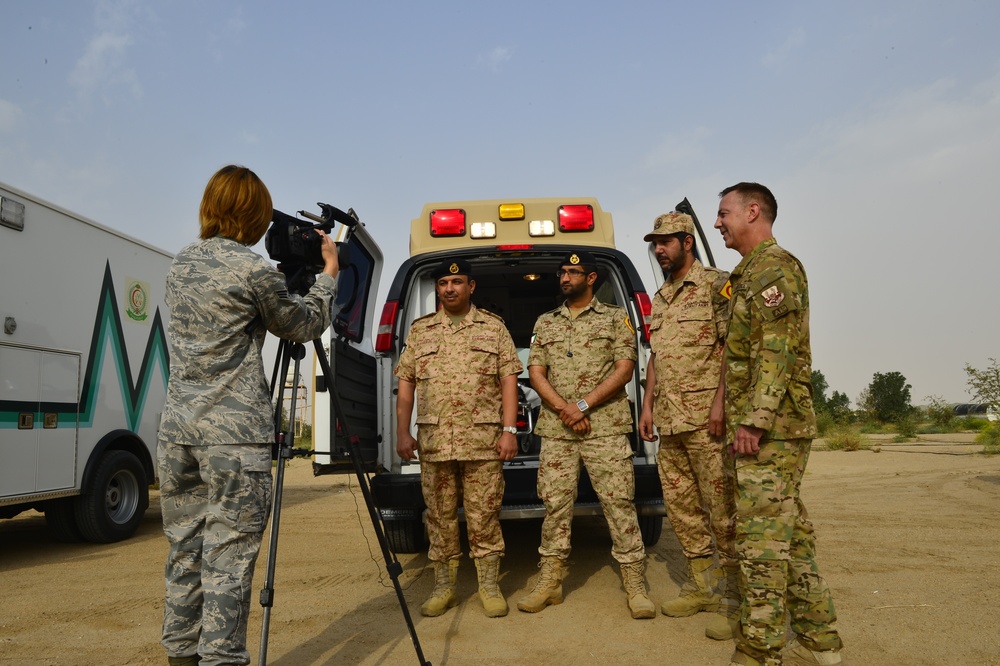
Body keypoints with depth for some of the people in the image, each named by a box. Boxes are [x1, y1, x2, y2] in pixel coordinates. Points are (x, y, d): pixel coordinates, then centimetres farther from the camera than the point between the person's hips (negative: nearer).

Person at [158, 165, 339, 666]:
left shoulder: (180, 265, 13)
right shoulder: (253, 271, -10)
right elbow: (305, 327, 3)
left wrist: (291, 274, 22)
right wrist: (328, 274, 16)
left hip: (177, 430, 7)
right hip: (234, 435, -7)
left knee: (184, 551, 14)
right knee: (228, 559, -2)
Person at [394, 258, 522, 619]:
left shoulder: (493, 327, 8)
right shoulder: (419, 330, 13)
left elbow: (508, 380, 2)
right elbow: (406, 383, 11)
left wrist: (509, 430, -6)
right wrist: (402, 432, 4)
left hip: (483, 440, -2)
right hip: (434, 440, 2)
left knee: (483, 515, 2)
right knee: (440, 516, 9)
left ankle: (489, 586, 16)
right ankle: (443, 587, 22)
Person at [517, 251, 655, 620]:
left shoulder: (616, 317, 6)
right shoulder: (545, 323, 16)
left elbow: (624, 368, -3)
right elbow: (536, 373, 8)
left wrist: (584, 405, -12)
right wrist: (564, 409, -9)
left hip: (606, 427, -3)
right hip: (555, 430, 3)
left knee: (619, 503, -2)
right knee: (555, 506, 7)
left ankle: (635, 585, 7)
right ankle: (550, 582, 17)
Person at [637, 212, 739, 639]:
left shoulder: (716, 284, -4)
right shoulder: (660, 299, 20)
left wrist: (721, 401, -20)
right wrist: (647, 405, 16)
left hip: (706, 417, -8)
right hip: (668, 420, 8)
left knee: (722, 508, -3)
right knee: (680, 507, 12)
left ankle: (734, 599, 7)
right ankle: (703, 587, 25)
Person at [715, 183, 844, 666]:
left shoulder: (772, 266, -10)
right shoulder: (753, 272, 21)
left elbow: (777, 350, -19)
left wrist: (753, 421, -22)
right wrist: (736, 414, 21)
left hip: (769, 429, -10)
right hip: (775, 428, 10)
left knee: (762, 541, -6)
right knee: (791, 538, 14)